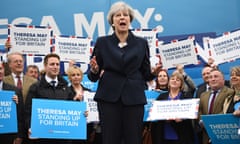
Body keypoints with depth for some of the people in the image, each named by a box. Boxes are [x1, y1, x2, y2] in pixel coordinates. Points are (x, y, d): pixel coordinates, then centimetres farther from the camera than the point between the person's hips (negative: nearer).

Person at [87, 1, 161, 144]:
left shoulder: (141, 43, 10)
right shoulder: (102, 42, 8)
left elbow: (146, 74, 12)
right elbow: (93, 77, 8)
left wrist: (153, 72, -9)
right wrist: (94, 70, -14)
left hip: (134, 98, 1)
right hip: (109, 98, -1)